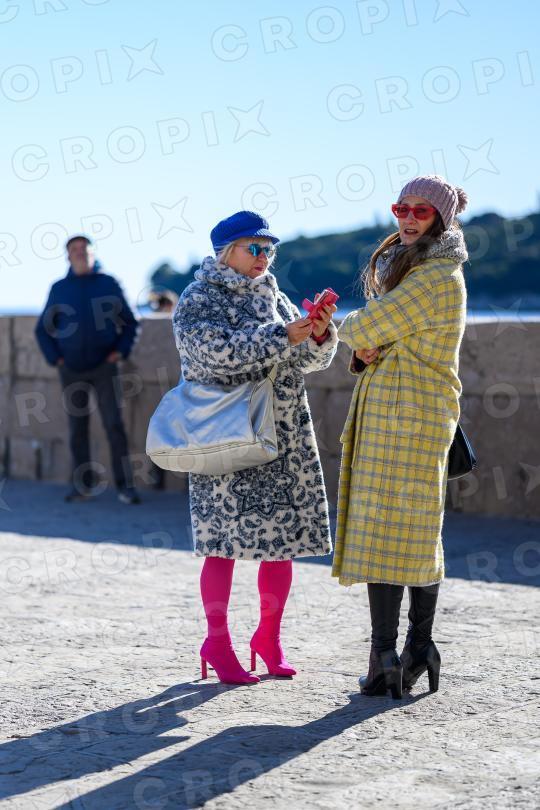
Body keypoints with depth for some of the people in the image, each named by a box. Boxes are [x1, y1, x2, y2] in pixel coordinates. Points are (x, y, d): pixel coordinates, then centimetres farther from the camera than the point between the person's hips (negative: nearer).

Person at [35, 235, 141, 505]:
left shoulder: (108, 284, 2)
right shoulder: (59, 289, 5)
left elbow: (130, 323, 8)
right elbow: (43, 329, 12)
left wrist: (120, 351, -3)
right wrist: (55, 358, 2)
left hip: (104, 368, -2)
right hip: (71, 371, 2)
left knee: (114, 424, -8)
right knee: (77, 428, 6)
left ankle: (125, 485, -7)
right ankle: (82, 484, 13)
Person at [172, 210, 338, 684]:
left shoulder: (272, 296, 16)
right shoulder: (199, 301, -3)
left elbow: (311, 360, 12)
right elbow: (219, 352, -20)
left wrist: (319, 334, -10)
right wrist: (284, 337, -25)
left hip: (285, 437, 6)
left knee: (284, 537, 5)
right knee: (225, 540, -5)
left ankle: (270, 637, 18)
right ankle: (218, 643, 5)